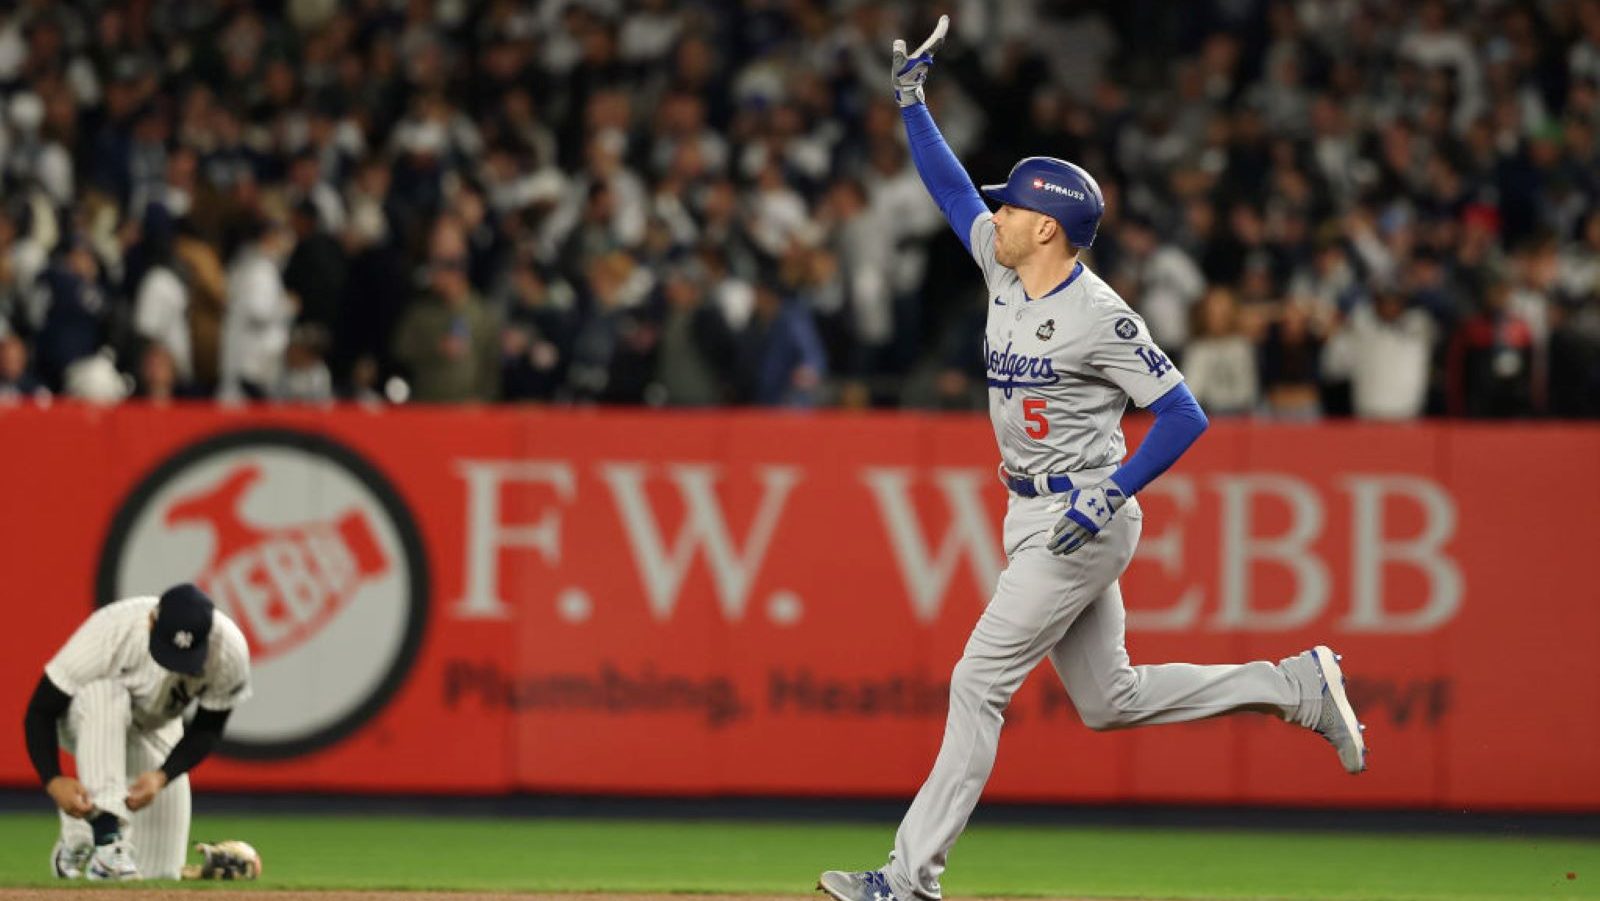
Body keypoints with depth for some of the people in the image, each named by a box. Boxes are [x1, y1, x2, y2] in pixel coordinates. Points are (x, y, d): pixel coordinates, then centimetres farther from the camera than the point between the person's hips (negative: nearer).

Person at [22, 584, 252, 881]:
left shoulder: (230, 651, -30)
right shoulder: (111, 632, -37)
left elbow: (207, 730, -13)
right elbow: (40, 712, -29)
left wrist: (162, 777, -30)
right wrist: (53, 781, -43)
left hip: (154, 735, 3)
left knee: (159, 873, -6)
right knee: (105, 696, -41)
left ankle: (80, 833, 26)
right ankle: (107, 836, -40)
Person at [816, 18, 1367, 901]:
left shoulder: (1100, 317, -18)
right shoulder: (1003, 266, 5)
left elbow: (1184, 415, -18)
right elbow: (948, 184, 17)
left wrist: (1110, 496, -25)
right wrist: (911, 95, 11)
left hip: (1083, 521, -9)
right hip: (1033, 518, 9)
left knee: (979, 680, -11)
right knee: (1111, 701, 13)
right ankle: (1296, 686, 22)